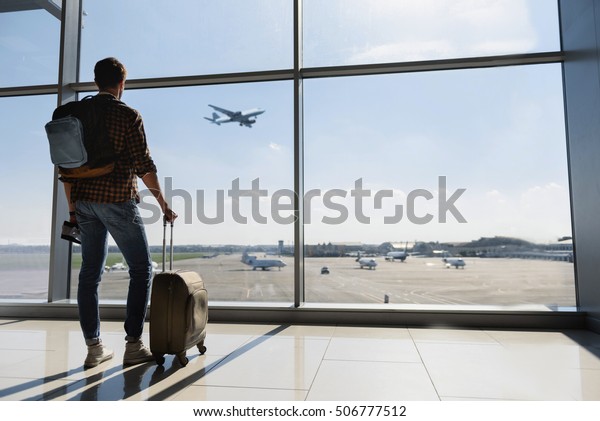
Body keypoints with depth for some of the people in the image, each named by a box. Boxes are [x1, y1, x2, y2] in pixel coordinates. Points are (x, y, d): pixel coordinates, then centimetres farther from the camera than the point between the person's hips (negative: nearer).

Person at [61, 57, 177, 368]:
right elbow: (144, 165, -11)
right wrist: (164, 204, -5)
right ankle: (133, 345, 2)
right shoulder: (128, 115, -5)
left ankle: (93, 347, 14)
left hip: (84, 202, 6)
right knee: (141, 269, 4)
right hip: (118, 201, -6)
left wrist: (72, 207, 16)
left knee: (90, 272, 9)